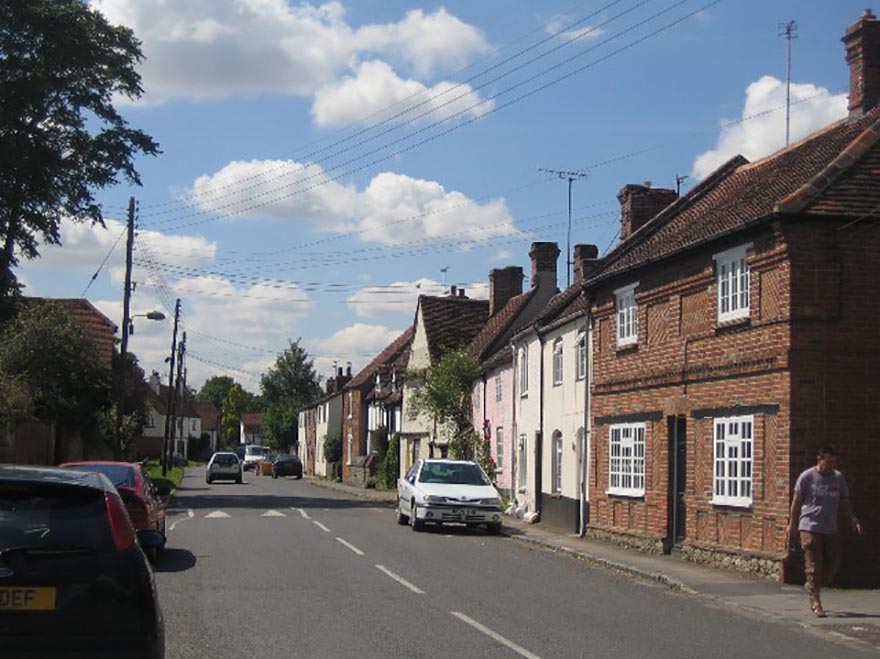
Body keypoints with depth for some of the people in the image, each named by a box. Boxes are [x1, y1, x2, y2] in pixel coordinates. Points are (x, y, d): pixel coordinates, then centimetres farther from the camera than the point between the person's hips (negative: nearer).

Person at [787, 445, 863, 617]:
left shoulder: (838, 478, 9)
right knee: (814, 567, -6)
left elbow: (844, 503, 13)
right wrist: (792, 525, 1)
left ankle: (812, 586, 30)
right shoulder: (807, 477, -3)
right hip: (810, 529, -5)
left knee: (833, 565, 6)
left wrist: (853, 519, -3)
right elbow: (796, 502, 2)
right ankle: (816, 603, -1)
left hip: (831, 530, 5)